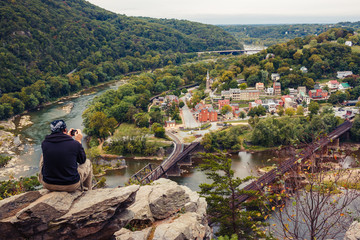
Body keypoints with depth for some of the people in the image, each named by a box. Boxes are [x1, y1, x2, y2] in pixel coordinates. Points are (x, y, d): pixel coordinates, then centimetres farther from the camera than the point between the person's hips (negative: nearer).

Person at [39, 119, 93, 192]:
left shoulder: (44, 143, -8)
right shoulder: (75, 144, -15)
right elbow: (82, 160, 4)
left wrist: (67, 137, 19)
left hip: (48, 185, 3)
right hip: (71, 186, -2)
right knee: (87, 162, 25)